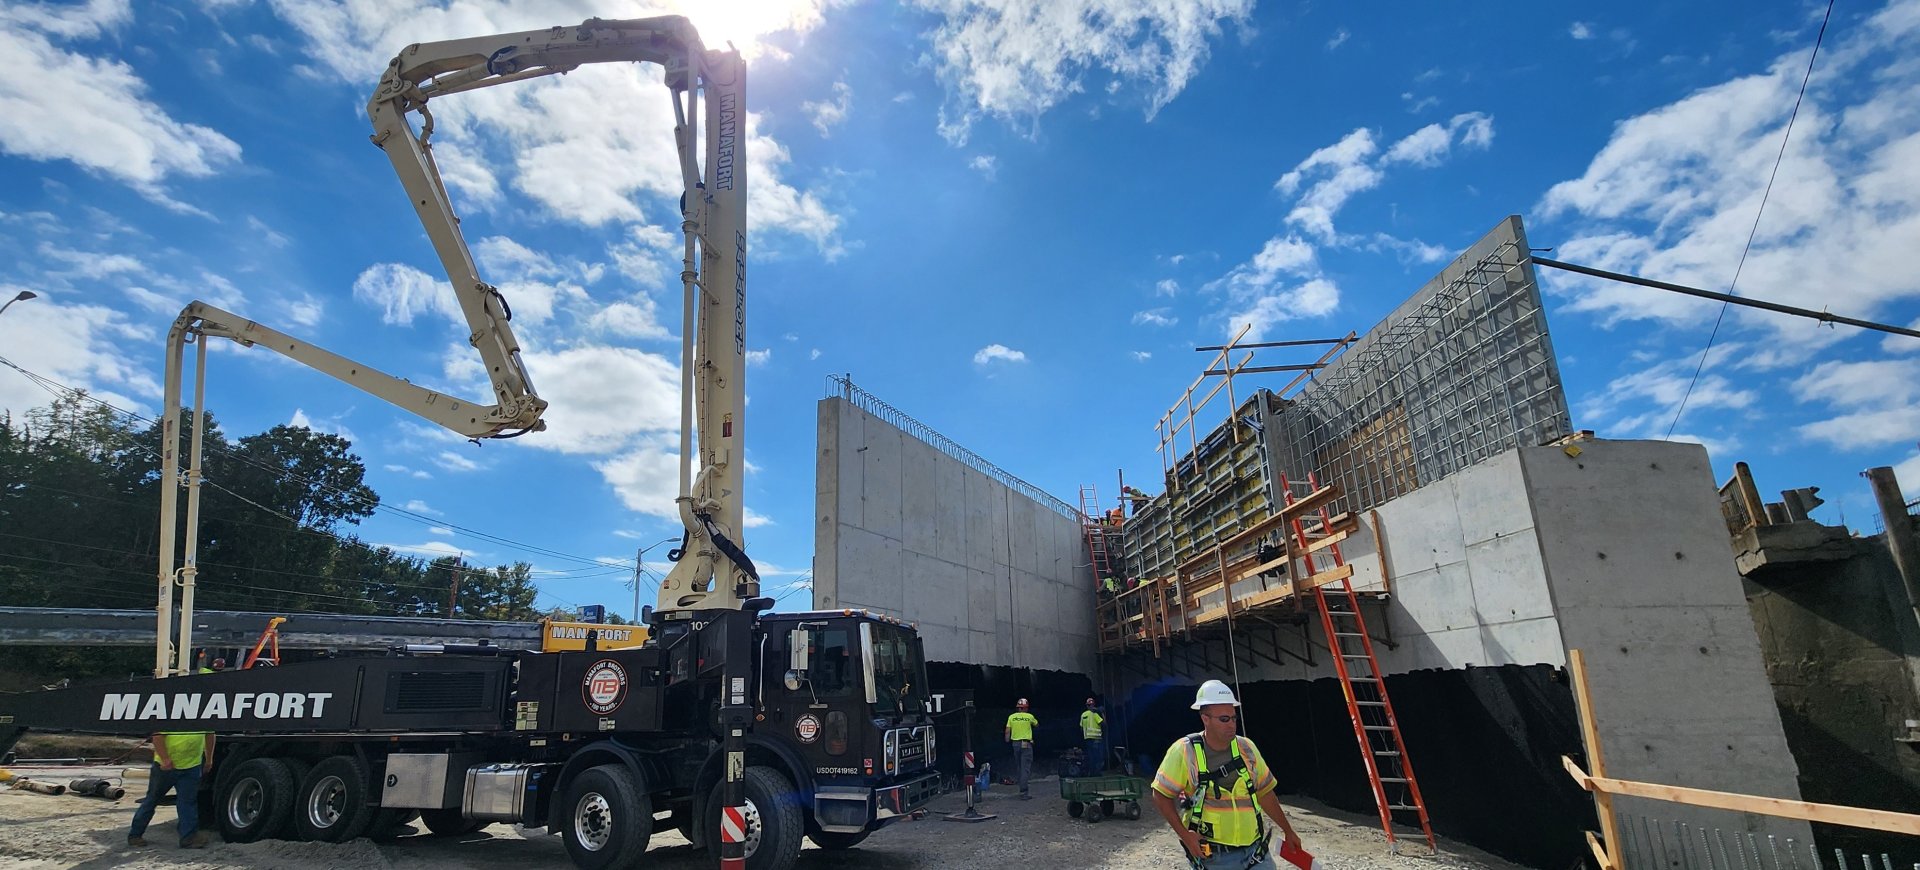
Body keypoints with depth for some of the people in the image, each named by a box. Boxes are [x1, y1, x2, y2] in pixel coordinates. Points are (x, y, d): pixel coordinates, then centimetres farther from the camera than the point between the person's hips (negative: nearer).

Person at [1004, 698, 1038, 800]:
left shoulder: (1012, 717, 3)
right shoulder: (1029, 716, -3)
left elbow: (1007, 731, 0)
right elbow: (1036, 724, 15)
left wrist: (1007, 742, 11)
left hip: (1015, 743, 3)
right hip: (1026, 744, -3)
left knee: (1018, 767, 16)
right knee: (1025, 768, -4)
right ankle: (1023, 793, -10)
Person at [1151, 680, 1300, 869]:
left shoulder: (1246, 748, 1)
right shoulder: (1184, 751, -12)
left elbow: (1265, 793, 12)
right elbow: (1161, 796, -7)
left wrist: (1288, 831, 17)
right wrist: (1184, 834, -14)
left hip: (1255, 851, 4)